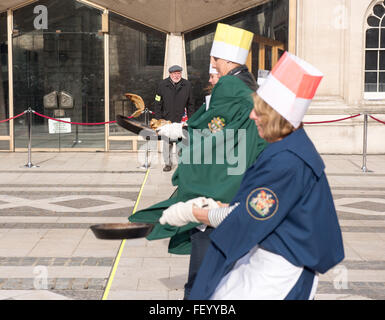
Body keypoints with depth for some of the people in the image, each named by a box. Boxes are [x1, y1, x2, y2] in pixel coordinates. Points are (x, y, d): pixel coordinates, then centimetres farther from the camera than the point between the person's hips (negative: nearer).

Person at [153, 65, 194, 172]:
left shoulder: (187, 85, 0)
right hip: (166, 119, 0)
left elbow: (190, 104, 8)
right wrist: (158, 119, -3)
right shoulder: (163, 85, -3)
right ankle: (168, 163, 17)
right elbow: (157, 104, 1)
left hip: (181, 119, 0)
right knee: (167, 142, 4)